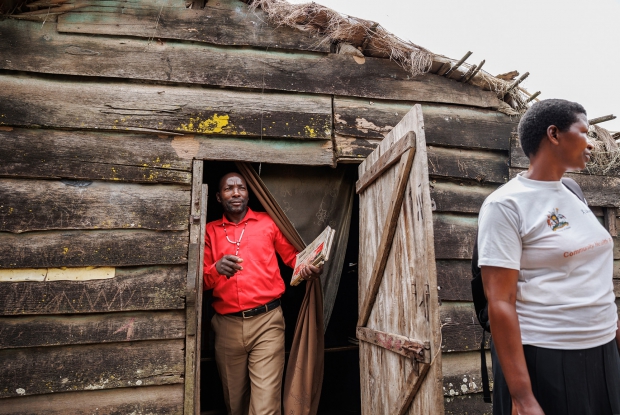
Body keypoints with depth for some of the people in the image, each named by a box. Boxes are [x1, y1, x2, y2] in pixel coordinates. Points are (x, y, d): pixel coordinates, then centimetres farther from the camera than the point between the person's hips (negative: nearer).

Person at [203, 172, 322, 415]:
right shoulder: (210, 231, 11)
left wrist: (309, 268, -8)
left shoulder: (268, 223, 8)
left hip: (266, 321, -2)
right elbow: (201, 281, 7)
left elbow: (291, 256, 14)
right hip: (227, 325, 2)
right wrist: (216, 269, -15)